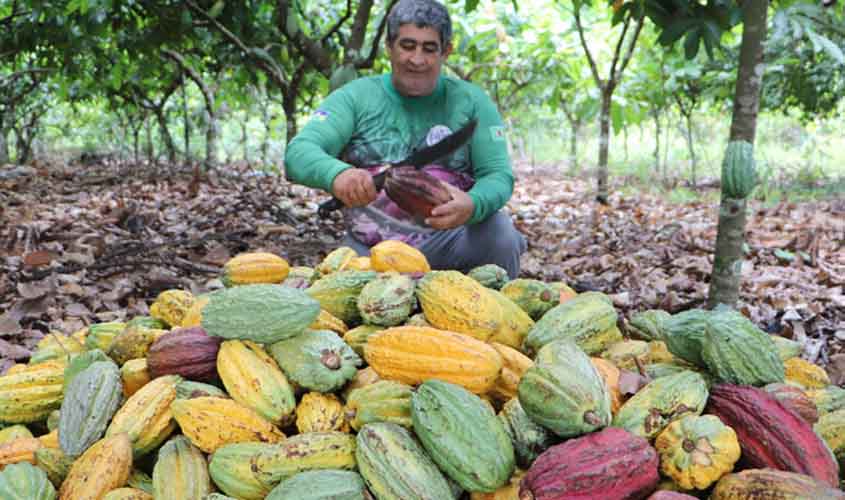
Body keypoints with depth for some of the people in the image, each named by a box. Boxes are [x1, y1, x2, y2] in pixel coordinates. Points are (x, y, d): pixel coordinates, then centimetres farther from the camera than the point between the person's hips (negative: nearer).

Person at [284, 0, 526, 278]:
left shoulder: (470, 101, 3)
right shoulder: (354, 97, 2)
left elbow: (498, 175, -4)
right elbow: (298, 153, -9)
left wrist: (472, 206, -30)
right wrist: (337, 174, -34)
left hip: (446, 242, 0)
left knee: (499, 228, -28)